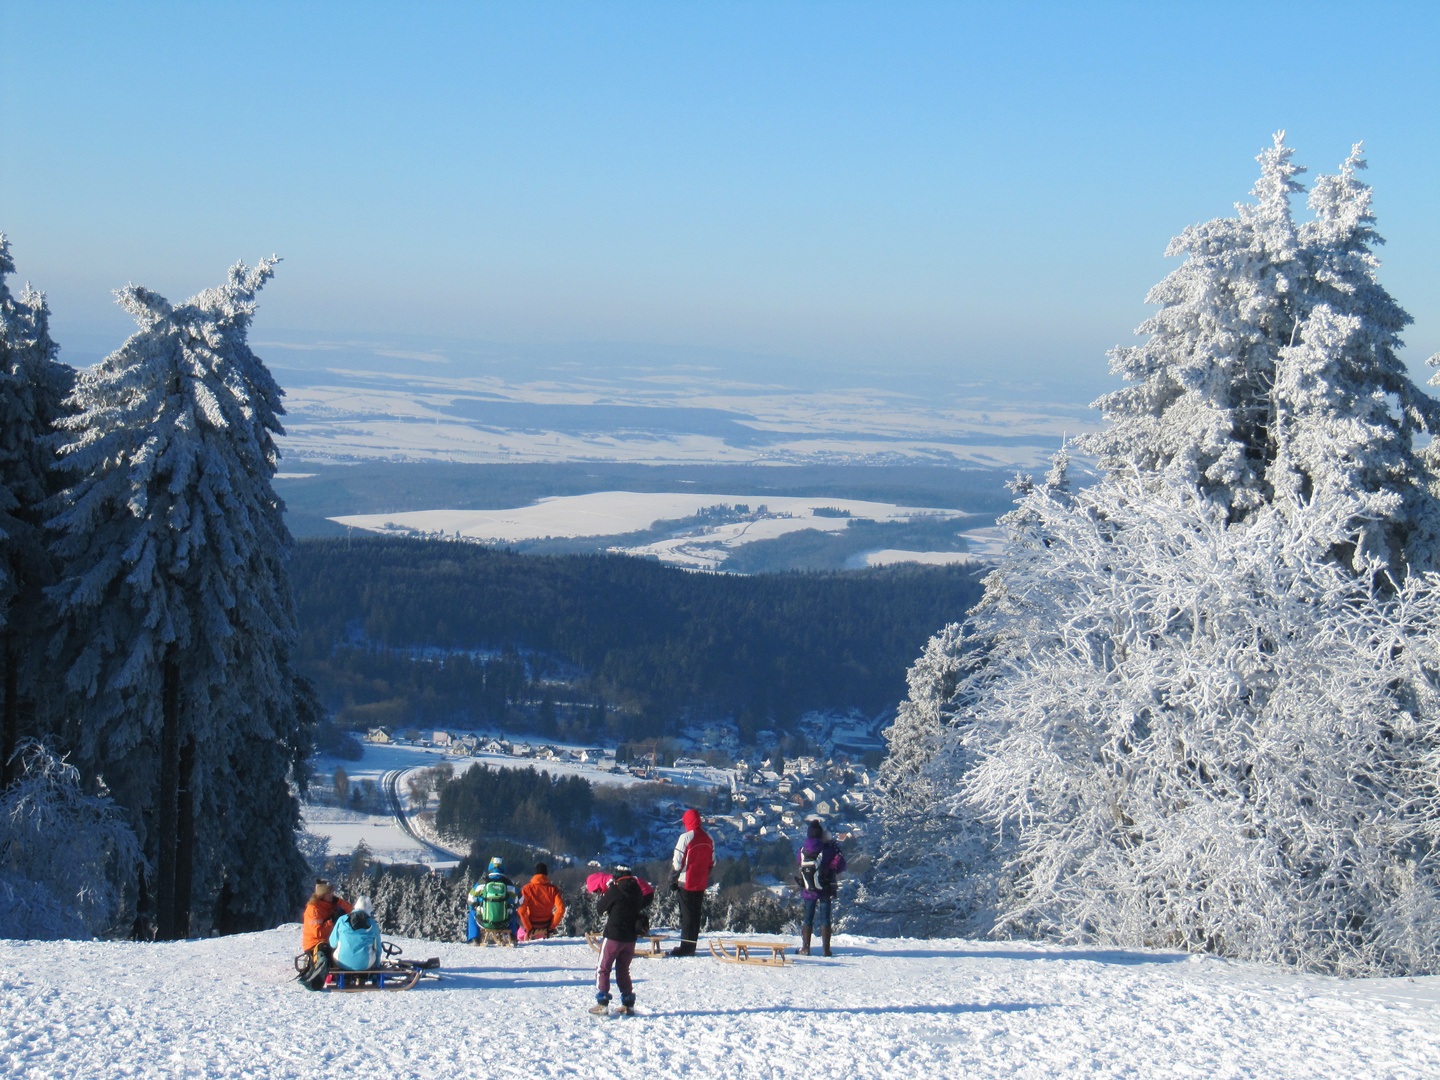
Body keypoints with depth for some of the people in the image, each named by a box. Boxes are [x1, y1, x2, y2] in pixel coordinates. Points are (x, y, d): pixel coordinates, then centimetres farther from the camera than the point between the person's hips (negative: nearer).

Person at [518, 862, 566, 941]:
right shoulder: (553, 889, -7)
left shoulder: (527, 888, -9)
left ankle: (530, 932, 9)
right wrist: (552, 926, -4)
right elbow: (561, 908, -13)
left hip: (532, 924, -2)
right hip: (546, 924, 2)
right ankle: (544, 932, 13)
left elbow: (521, 910, -16)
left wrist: (528, 929, -8)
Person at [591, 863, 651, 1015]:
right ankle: (628, 1004, 12)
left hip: (613, 936, -6)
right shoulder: (637, 891, 2)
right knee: (623, 970, 17)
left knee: (603, 969, 5)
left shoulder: (615, 891, -14)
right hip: (631, 937, 6)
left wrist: (604, 894, 12)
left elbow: (600, 908, -4)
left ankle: (602, 1003, -3)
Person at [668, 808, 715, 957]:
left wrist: (673, 880, -2)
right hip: (701, 883, 6)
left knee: (686, 915, -2)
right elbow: (712, 863, 13)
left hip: (686, 883, -6)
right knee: (696, 914, 11)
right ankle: (692, 945, 16)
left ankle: (686, 947, -2)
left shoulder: (686, 838, -14)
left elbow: (677, 862, -13)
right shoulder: (708, 839, 6)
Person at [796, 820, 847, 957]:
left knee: (808, 918, 12)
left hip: (808, 890, 3)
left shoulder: (803, 850, -4)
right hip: (825, 890, -3)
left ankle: (805, 948, 10)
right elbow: (840, 866, -9)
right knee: (825, 918, 4)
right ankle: (826, 949, 2)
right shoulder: (828, 850, -15)